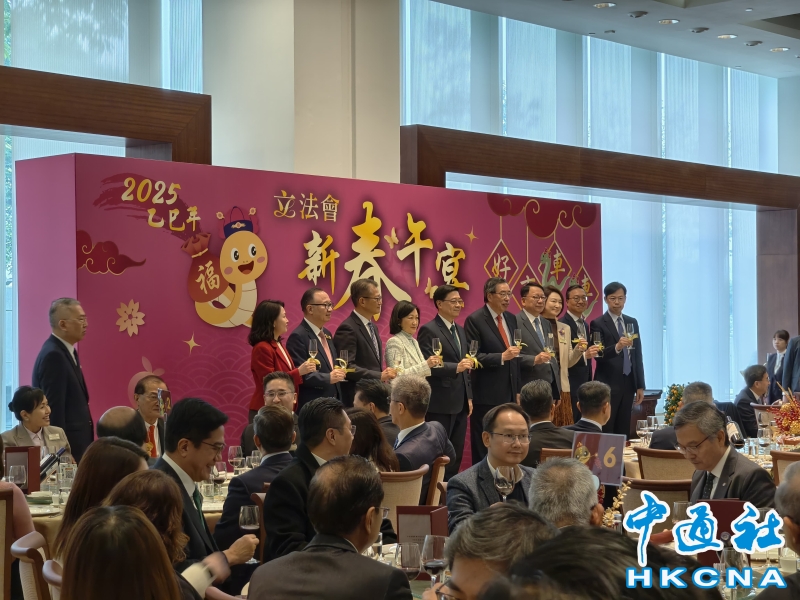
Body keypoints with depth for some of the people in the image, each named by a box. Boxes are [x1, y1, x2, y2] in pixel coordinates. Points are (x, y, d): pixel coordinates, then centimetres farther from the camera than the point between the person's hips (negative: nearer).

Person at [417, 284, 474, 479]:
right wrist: (456, 367, -26)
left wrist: (469, 397, 15)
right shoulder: (428, 330, -8)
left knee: (456, 455, 10)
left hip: (460, 404, 8)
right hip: (440, 404, -8)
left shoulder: (460, 331, 17)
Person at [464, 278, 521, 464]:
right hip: (486, 396, -6)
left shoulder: (511, 318, 13)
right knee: (484, 447, 0)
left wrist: (517, 391, 15)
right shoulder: (475, 320, -9)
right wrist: (502, 357, -24)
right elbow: (473, 357, -15)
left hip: (509, 394, 7)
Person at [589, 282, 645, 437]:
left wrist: (640, 385, 9)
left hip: (628, 384, 5)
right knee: (605, 433, -6)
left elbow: (638, 355, 14)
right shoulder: (598, 324, -4)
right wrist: (617, 347, -32)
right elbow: (598, 355, -13)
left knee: (623, 432, 5)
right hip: (607, 385, -5)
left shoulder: (632, 322, 13)